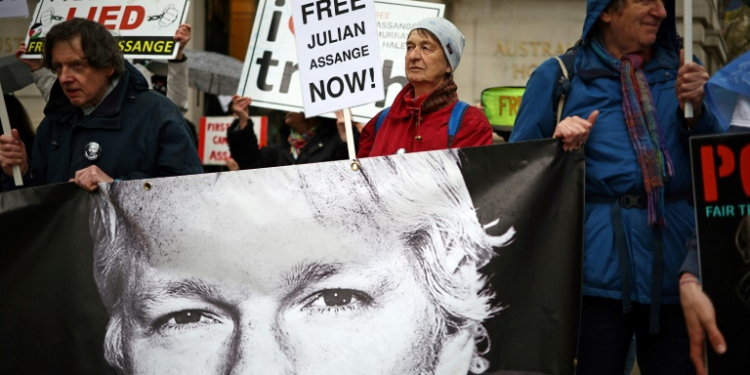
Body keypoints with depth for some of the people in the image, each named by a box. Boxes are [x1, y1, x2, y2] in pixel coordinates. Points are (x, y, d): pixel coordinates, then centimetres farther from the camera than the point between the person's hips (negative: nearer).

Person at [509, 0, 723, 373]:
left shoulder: (680, 72, 14)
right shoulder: (558, 77, 6)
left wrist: (694, 111, -4)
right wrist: (558, 145, -10)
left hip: (677, 263, 3)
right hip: (599, 265, -2)